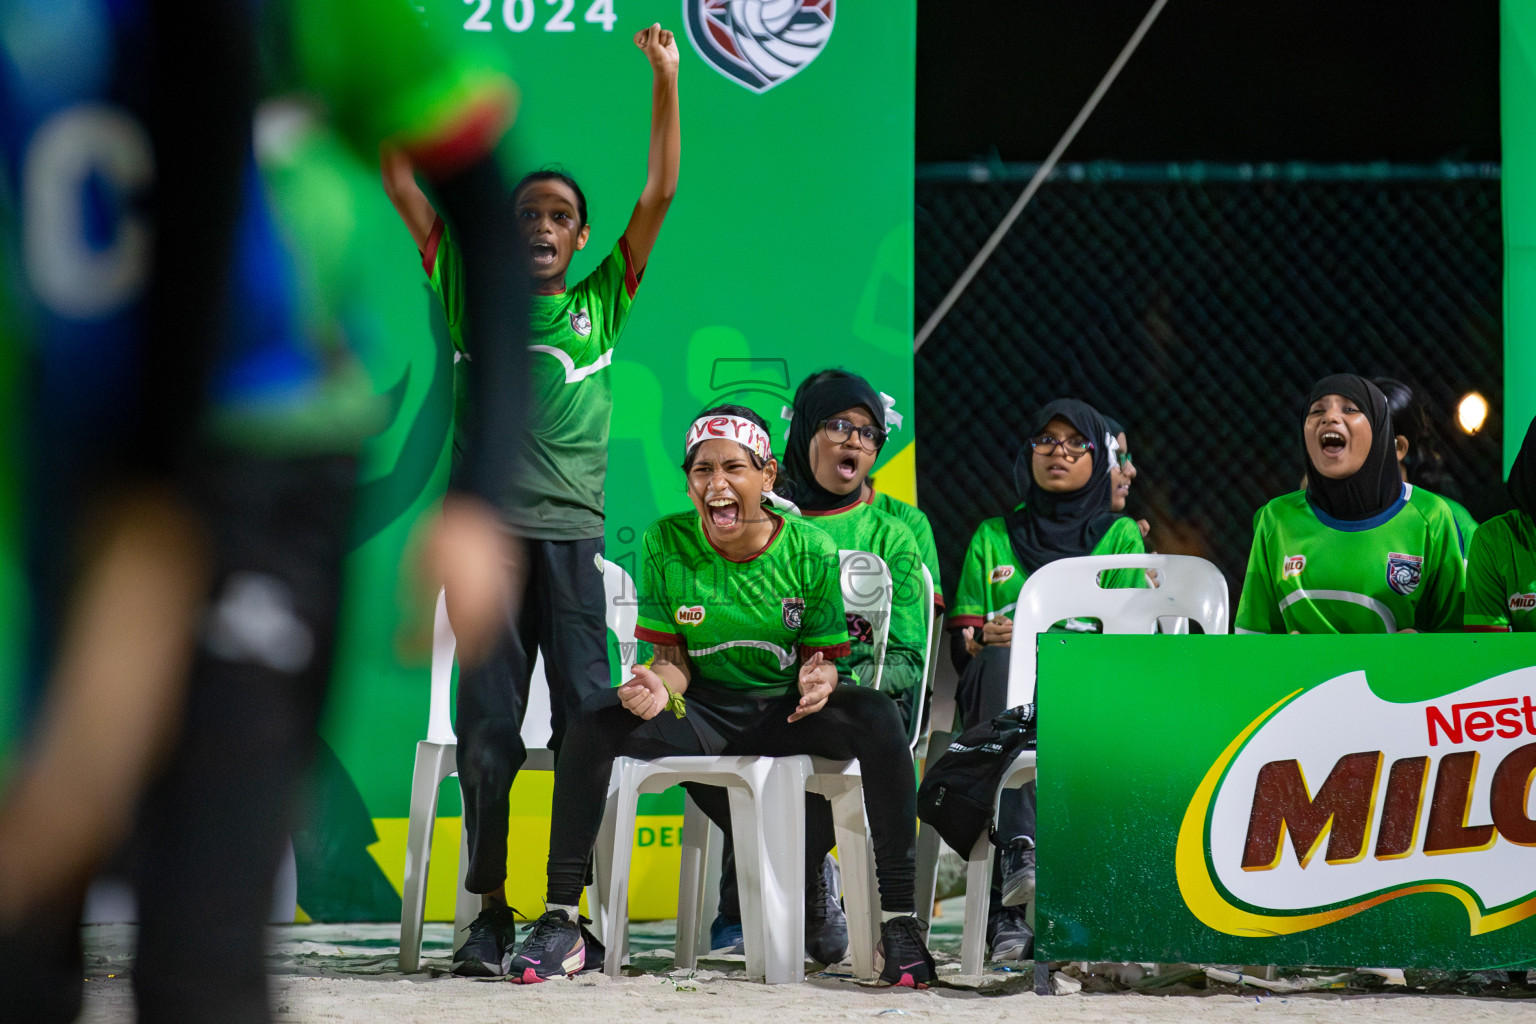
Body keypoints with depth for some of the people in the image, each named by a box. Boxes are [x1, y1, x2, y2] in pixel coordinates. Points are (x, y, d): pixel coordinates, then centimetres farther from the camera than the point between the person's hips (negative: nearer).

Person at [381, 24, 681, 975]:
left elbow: (659, 196, 11)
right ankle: (489, 912, 0)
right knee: (487, 732, -2)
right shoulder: (472, 298, 15)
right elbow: (406, 191, 14)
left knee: (586, 725, -5)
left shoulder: (601, 307, 15)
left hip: (571, 537, 0)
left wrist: (665, 82, 5)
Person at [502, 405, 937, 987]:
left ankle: (898, 922, -28)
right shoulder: (667, 544, -5)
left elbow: (822, 656, -1)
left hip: (786, 713, -1)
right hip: (701, 712, 1)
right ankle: (560, 922, -23)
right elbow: (674, 657, -1)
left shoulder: (809, 551, -7)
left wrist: (818, 680, -27)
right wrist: (658, 684, -26)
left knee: (877, 717, -31)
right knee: (595, 717, -28)